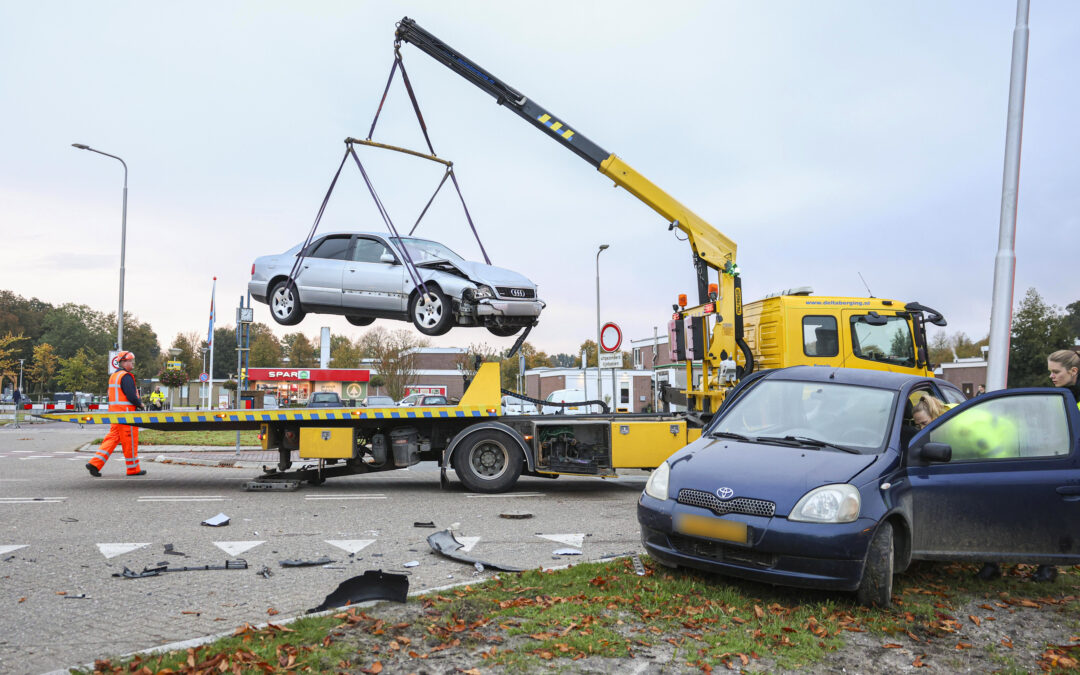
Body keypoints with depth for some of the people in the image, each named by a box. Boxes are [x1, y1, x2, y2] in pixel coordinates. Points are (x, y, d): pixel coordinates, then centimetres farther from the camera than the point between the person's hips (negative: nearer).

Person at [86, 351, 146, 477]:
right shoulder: (126, 376, -12)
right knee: (130, 441, -1)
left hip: (114, 411, 9)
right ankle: (133, 469, 7)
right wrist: (140, 404, -2)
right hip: (125, 412, -9)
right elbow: (131, 396, -20)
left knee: (112, 438, 10)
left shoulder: (113, 376, 18)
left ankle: (95, 463, 2)